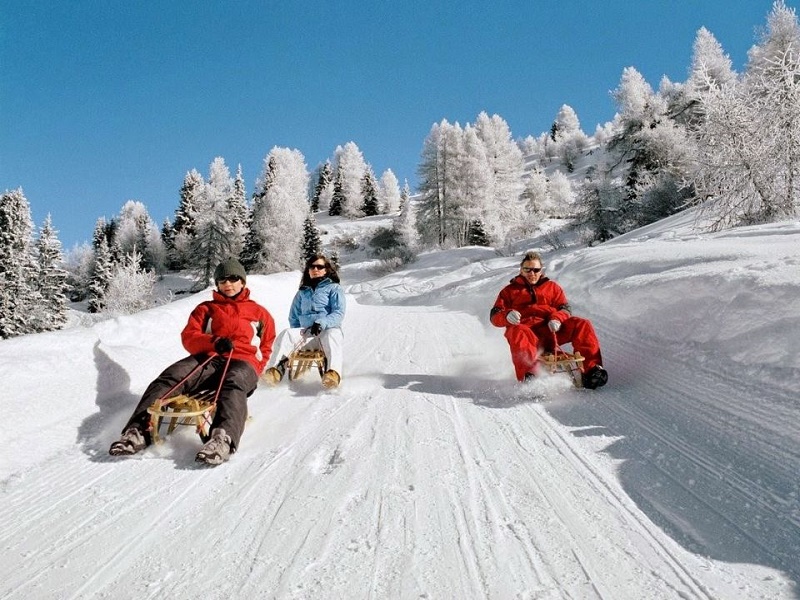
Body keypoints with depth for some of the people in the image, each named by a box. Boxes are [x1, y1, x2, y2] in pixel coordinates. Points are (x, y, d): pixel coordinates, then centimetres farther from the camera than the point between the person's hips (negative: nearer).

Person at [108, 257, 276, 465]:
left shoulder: (260, 313, 25)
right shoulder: (206, 308, 26)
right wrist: (214, 342, -11)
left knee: (233, 383, -40)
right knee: (171, 377, -28)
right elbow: (189, 337, 11)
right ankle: (140, 430, -40)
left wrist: (253, 373, 4)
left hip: (242, 363, -3)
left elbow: (265, 348, 24)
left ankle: (223, 438, -65)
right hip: (207, 359, 3)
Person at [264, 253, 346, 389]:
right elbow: (294, 317, 29)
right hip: (306, 333, 3)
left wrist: (322, 323, -17)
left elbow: (339, 313, 0)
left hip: (329, 329, -3)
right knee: (286, 334, -27)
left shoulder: (334, 288, 15)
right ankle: (276, 370, -46)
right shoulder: (302, 292, 26)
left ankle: (334, 373, -63)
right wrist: (298, 333, 10)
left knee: (331, 336, -39)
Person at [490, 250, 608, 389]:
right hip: (528, 332, -2)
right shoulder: (510, 290, 23)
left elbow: (565, 309, 15)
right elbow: (495, 316, 11)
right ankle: (527, 376, -53)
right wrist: (507, 315, -15)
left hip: (552, 331, 2)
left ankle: (591, 370, -29)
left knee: (582, 324, -22)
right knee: (517, 333, -39)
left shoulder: (552, 287, 27)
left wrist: (557, 319, -11)